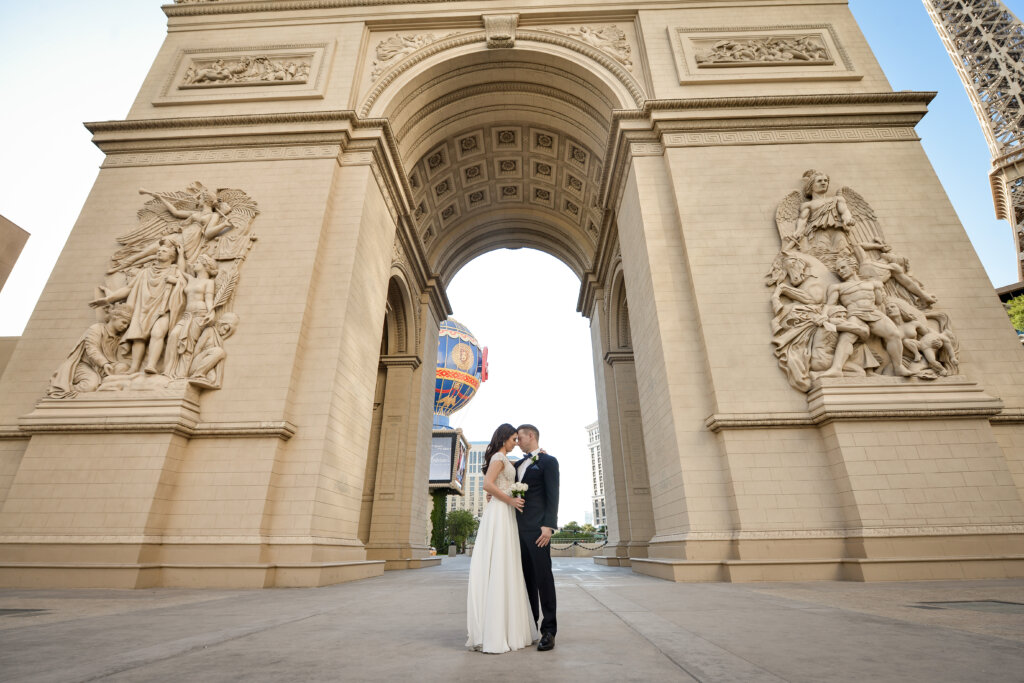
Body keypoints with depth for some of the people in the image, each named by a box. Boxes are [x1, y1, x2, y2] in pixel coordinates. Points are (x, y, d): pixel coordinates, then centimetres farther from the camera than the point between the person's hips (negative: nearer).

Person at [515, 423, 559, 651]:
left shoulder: (548, 461, -2)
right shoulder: (518, 464, 20)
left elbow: (552, 496, -9)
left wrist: (548, 526, -17)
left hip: (537, 529, -7)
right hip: (519, 529, 7)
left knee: (543, 577, -3)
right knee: (527, 578, 11)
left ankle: (549, 631, 4)